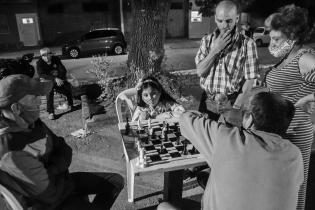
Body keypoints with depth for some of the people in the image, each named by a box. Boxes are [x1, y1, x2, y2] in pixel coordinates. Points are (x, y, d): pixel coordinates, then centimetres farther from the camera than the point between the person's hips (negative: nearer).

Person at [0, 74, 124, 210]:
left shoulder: (31, 122, -8)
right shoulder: (11, 154, -33)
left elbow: (65, 150, -1)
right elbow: (51, 194, -27)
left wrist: (50, 172, -18)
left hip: (59, 179, 7)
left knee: (116, 181, 7)